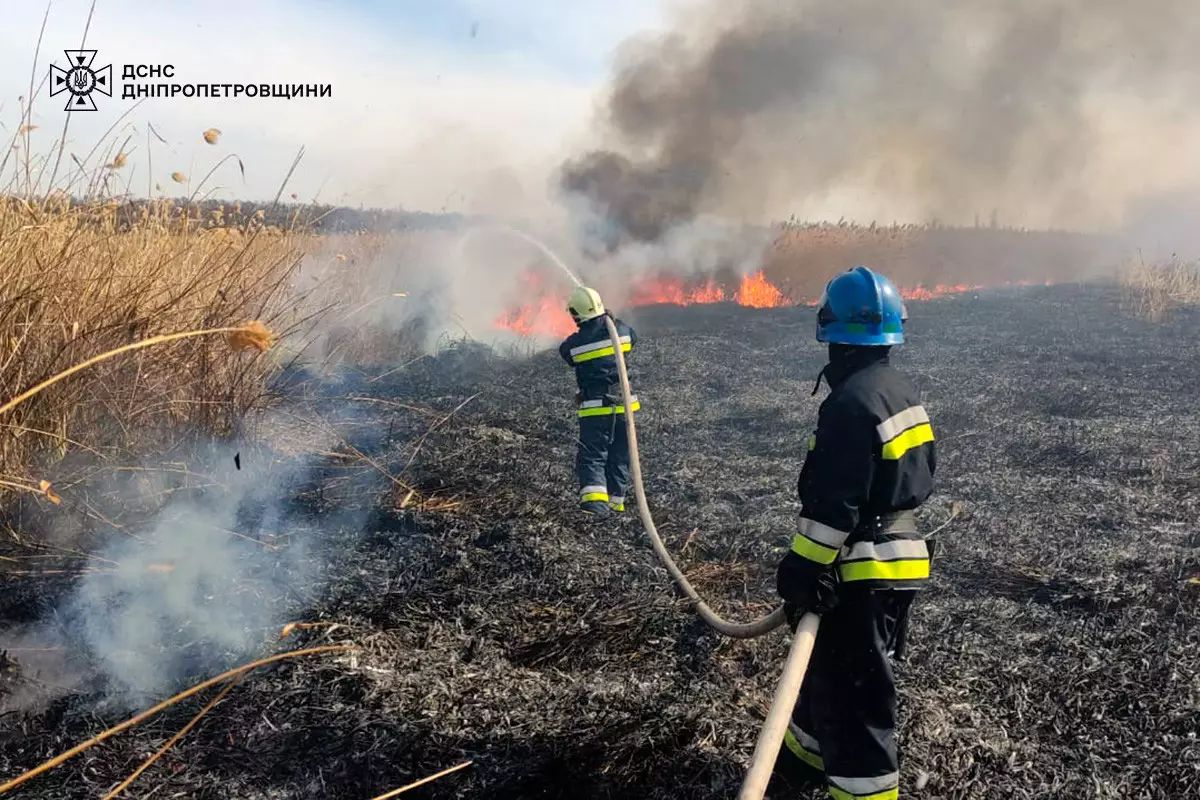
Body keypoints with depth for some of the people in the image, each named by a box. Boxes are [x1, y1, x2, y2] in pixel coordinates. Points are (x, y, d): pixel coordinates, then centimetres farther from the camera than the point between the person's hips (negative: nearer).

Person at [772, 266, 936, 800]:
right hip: (898, 552, 10)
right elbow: (916, 477, 17)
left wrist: (804, 570, -18)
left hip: (862, 571, -10)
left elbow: (833, 505, -24)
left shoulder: (851, 402, -22)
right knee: (829, 665, 26)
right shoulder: (902, 391, 9)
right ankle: (809, 755, 45)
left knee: (854, 695, 0)